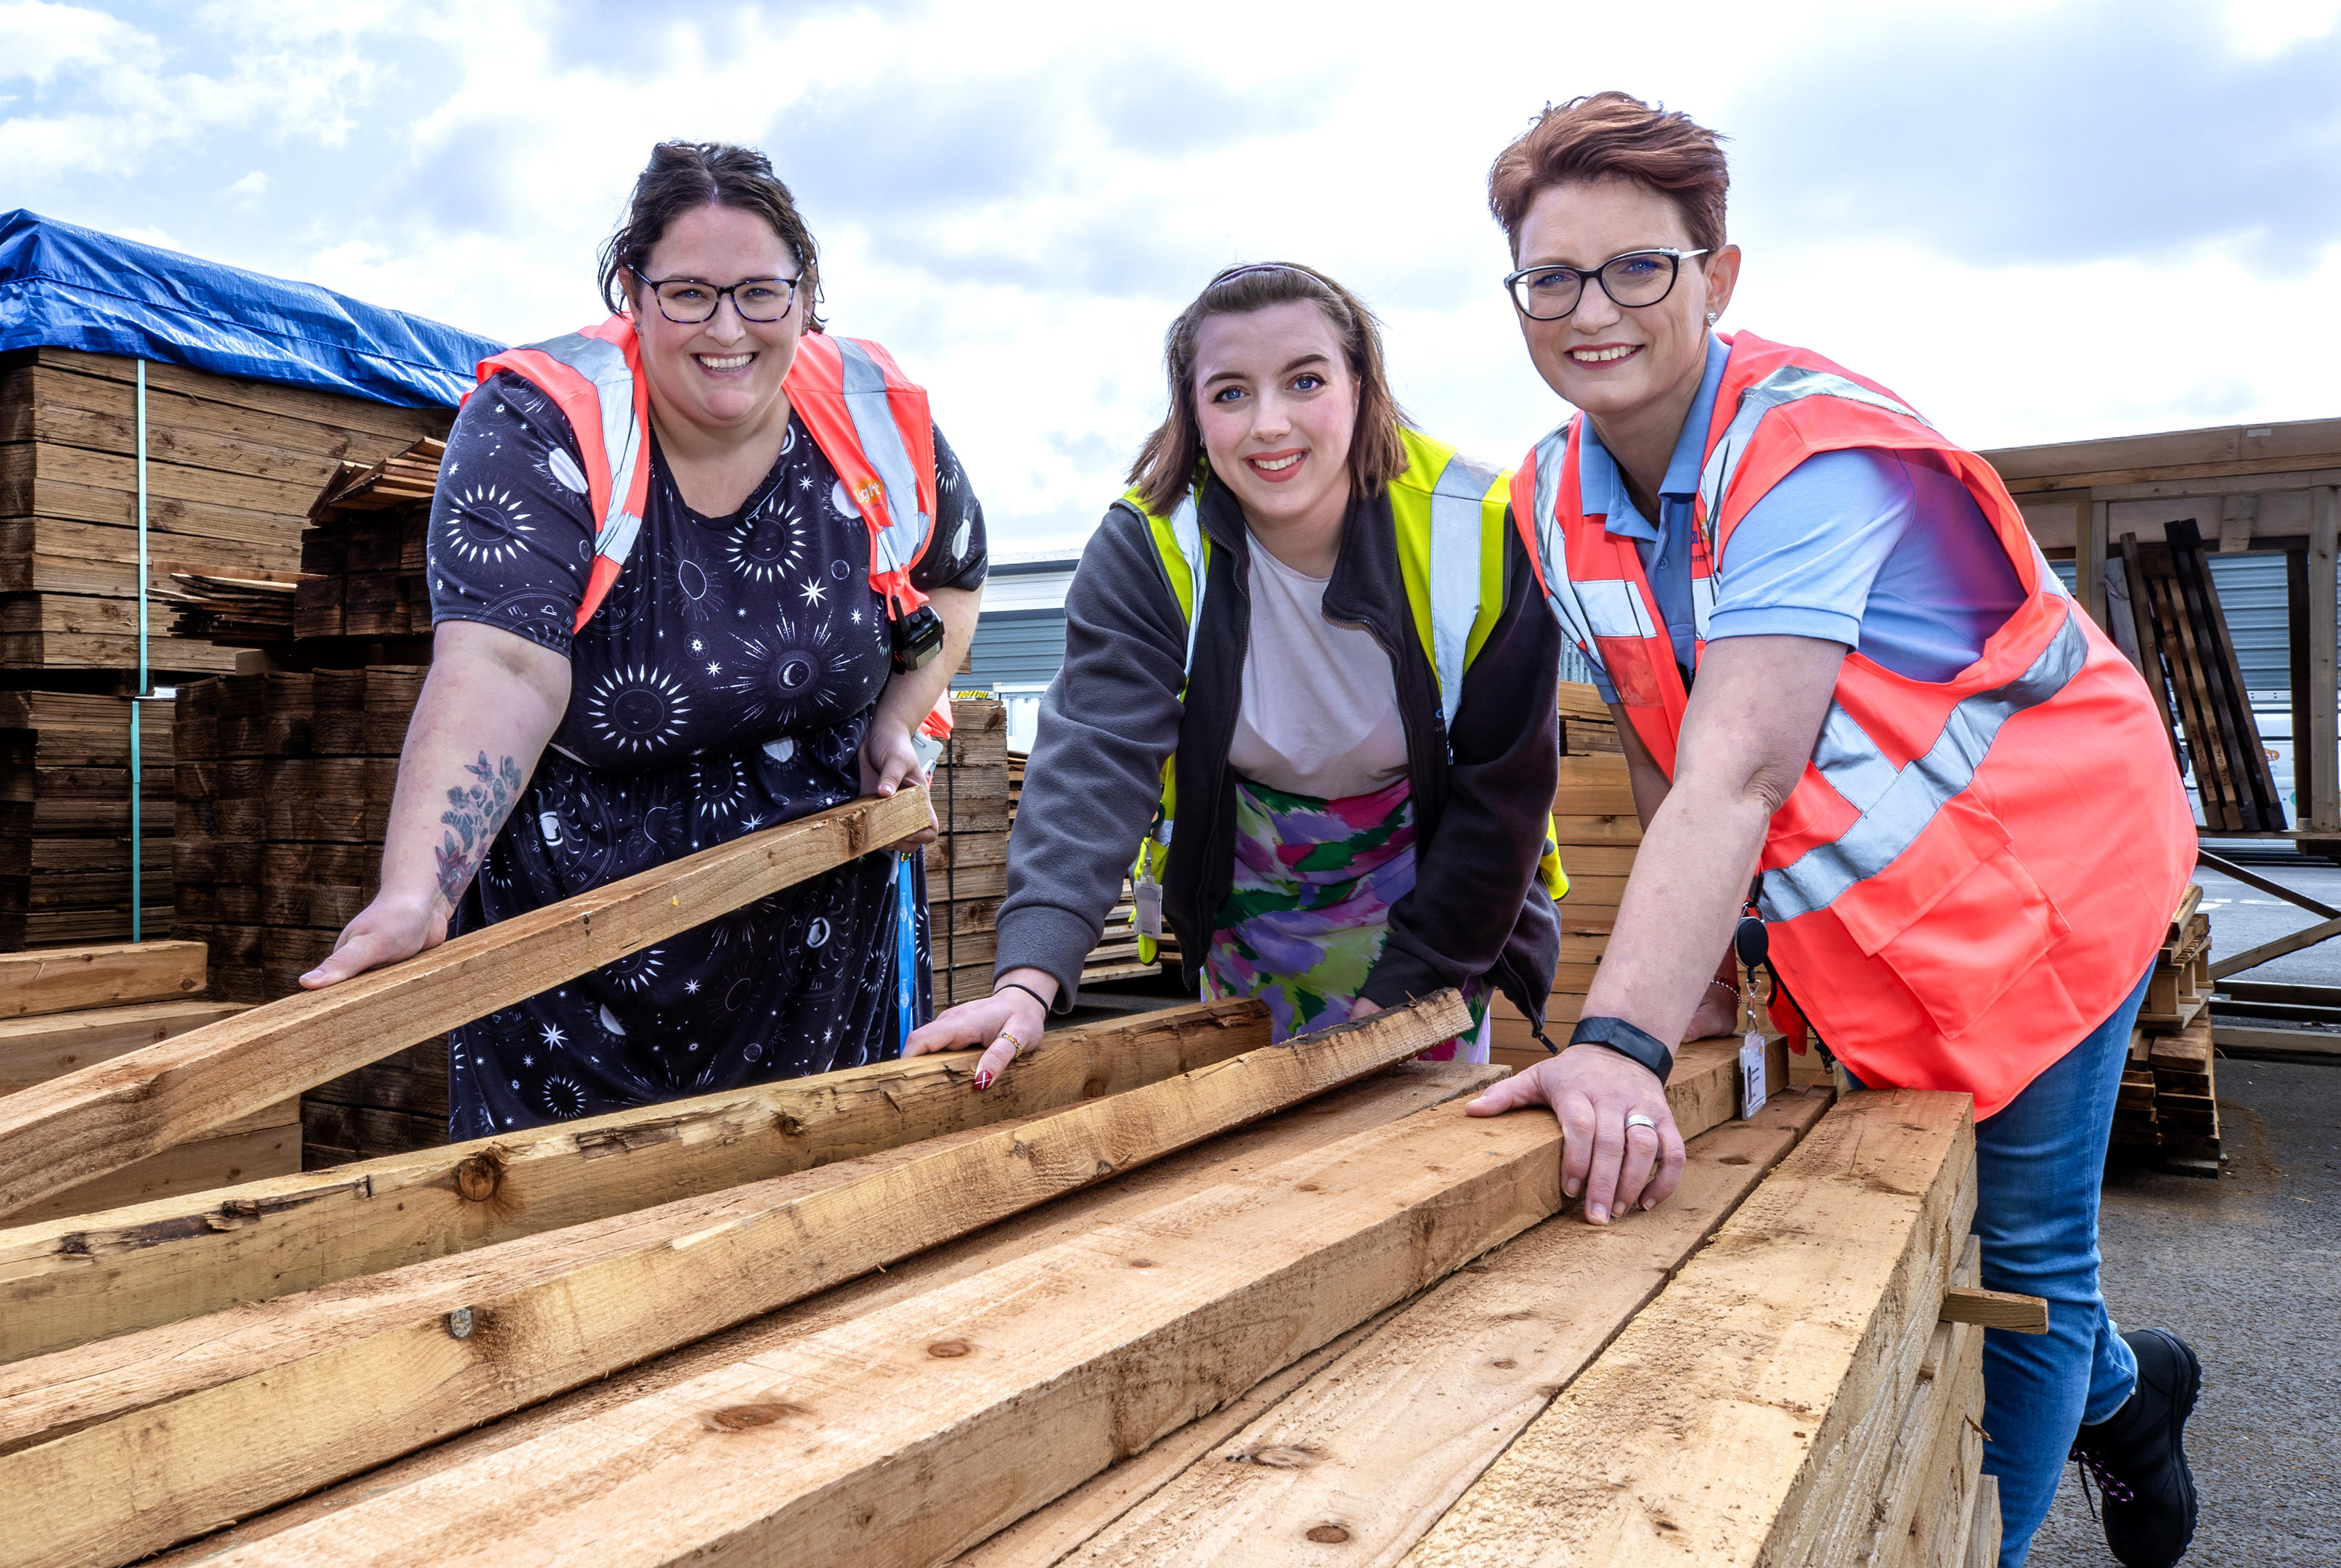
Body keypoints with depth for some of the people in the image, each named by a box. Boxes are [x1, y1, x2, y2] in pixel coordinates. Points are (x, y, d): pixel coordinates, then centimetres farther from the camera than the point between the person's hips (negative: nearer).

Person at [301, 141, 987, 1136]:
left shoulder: (881, 423, -7)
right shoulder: (538, 427, -18)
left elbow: (949, 580, 14)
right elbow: (500, 672, -31)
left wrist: (896, 716, -3)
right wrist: (414, 889, -44)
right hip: (577, 924, -3)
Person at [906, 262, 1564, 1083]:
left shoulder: (1483, 535, -21)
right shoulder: (1146, 545, -20)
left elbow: (1503, 784, -13)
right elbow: (1095, 755, -31)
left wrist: (1409, 980, -15)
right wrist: (1029, 975, -45)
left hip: (1430, 876, 0)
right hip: (1248, 885, 1)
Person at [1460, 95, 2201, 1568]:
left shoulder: (1808, 449, -27)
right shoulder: (1554, 501, -5)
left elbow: (1735, 775, -40)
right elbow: (1662, 768, 1)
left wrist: (1623, 1041, -48)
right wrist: (1697, 972, -3)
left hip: (2037, 877, -6)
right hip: (1851, 926, 7)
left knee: (2014, 1257, 2)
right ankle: (2120, 1388, 47)